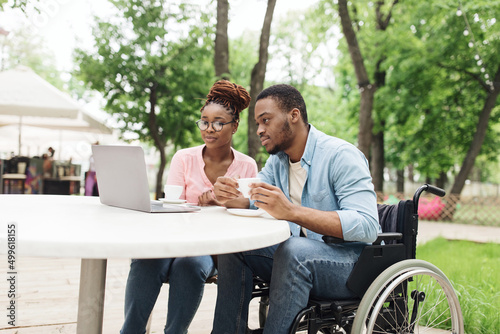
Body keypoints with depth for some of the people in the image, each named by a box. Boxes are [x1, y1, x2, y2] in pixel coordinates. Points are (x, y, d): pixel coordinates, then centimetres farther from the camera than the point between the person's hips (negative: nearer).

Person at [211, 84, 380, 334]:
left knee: (293, 249, -35)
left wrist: (291, 212, -38)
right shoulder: (277, 159, 9)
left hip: (352, 260, -7)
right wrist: (231, 198, -19)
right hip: (297, 257, 8)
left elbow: (367, 226, -28)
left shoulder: (341, 156, -17)